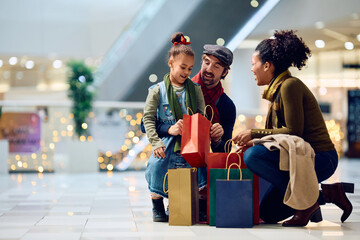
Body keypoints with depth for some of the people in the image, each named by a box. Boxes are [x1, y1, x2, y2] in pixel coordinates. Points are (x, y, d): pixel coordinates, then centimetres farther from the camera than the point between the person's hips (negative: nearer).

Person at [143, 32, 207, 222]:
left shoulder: (195, 89, 9)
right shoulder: (158, 90, 1)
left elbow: (202, 117, 8)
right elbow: (148, 119, -2)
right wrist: (156, 142, -14)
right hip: (167, 142, -2)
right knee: (158, 165, -17)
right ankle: (157, 206, 10)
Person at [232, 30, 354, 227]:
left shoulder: (290, 85, -14)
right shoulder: (278, 89, 16)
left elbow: (293, 132, -20)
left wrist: (254, 134, -14)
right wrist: (252, 141, 9)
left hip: (320, 159, -10)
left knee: (252, 156, -27)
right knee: (268, 213, 7)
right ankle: (329, 193, 12)